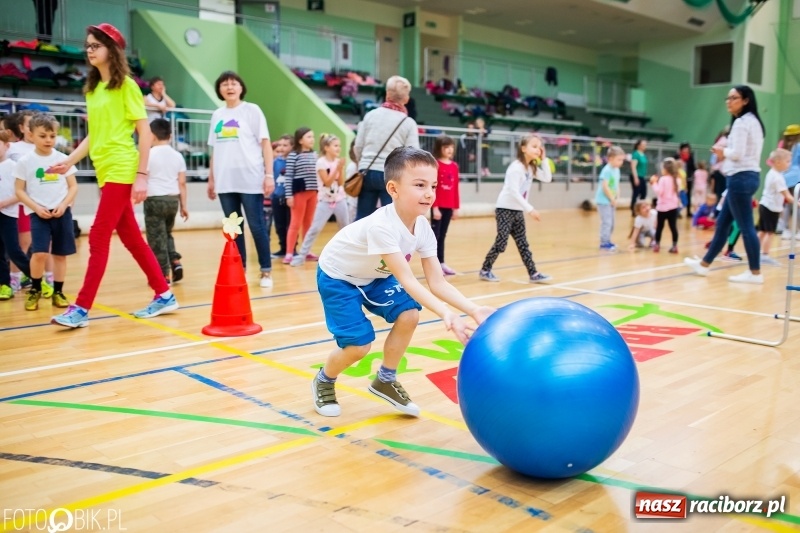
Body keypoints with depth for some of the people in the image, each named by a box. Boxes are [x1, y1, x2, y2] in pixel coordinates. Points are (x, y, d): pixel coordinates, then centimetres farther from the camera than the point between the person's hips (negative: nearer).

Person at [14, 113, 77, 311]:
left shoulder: (63, 159, 3)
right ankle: (35, 290, 9)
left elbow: (73, 186, 6)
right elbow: (19, 190, 2)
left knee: (60, 254, 6)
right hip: (38, 213, -2)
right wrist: (36, 208, -12)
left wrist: (63, 205, -10)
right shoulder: (25, 162, 0)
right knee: (39, 253, -13)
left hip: (62, 212, 2)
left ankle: (58, 292, 18)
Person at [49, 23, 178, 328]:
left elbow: (145, 131, -8)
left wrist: (142, 174, -14)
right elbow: (94, 135, 19)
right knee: (130, 238, 9)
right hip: (106, 173, 8)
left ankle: (81, 308, -4)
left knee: (98, 238, -8)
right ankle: (164, 295, 18)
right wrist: (68, 162, 10)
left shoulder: (125, 85, -5)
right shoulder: (92, 88, 15)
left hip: (121, 172, -8)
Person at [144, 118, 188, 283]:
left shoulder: (148, 154, -5)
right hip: (173, 199, 5)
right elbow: (182, 183, 8)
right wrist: (183, 205, 12)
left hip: (155, 200, -5)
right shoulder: (177, 156, 8)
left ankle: (163, 274, 3)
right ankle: (175, 262, 7)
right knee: (166, 234, 23)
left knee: (157, 238, 2)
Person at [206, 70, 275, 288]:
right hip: (225, 181, 4)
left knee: (257, 226, -2)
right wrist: (211, 178, 15)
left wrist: (269, 174, -9)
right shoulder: (217, 115, 15)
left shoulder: (252, 110, 3)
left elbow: (265, 143, -2)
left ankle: (266, 271, 6)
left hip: (250, 180, -4)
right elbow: (215, 150, 18)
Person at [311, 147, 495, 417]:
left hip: (374, 275, 7)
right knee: (359, 344, -14)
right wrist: (446, 314, -51)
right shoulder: (381, 225, -38)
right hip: (337, 277, -7)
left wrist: (473, 310, -29)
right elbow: (407, 280, -41)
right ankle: (323, 381, 18)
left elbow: (437, 282, -16)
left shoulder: (423, 227, -16)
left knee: (409, 316, -11)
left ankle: (385, 380, 12)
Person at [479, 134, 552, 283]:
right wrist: (530, 209, -26)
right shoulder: (516, 167, -17)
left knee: (523, 243, 8)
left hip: (518, 210, 8)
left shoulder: (531, 167, 8)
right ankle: (485, 270, 8)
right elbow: (514, 192, -24)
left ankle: (533, 274, 8)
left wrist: (544, 159, -1)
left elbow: (547, 178, 6)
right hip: (505, 209, -8)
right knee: (501, 242, -6)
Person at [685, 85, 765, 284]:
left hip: (741, 178, -11)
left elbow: (737, 153, -20)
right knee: (722, 223, 14)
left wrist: (722, 151, -2)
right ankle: (704, 264, 21)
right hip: (749, 176, 11)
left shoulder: (741, 122, -13)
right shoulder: (754, 121, 18)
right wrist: (725, 155, 11)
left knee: (746, 226, -5)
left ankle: (755, 273, 0)